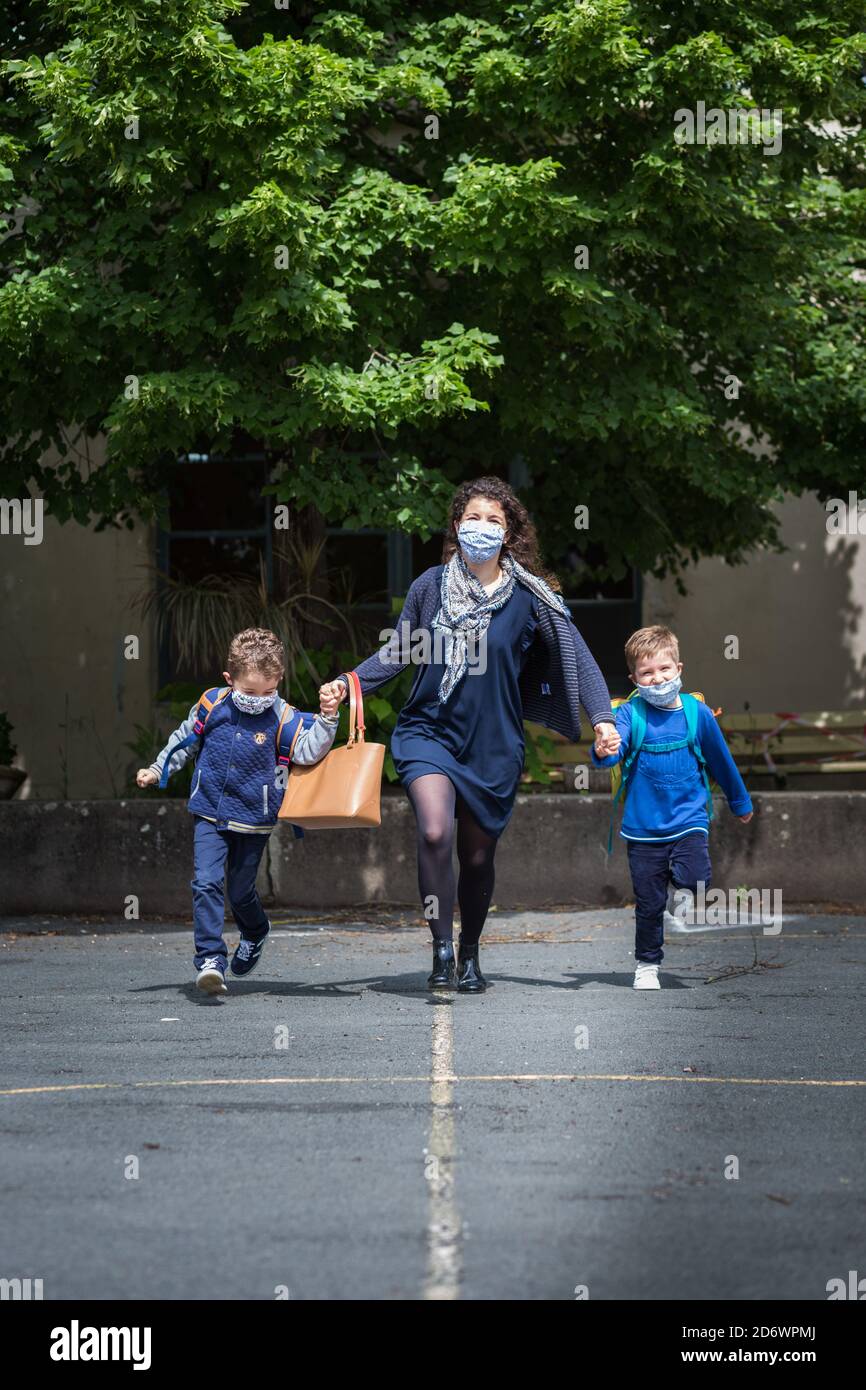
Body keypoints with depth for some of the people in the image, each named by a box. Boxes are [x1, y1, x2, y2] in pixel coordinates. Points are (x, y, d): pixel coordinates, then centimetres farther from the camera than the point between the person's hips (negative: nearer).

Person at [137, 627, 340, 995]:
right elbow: (185, 741, 13)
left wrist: (327, 719, -33)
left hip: (253, 821, -1)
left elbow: (308, 750, -20)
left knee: (240, 891, 12)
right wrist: (157, 771, 15)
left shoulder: (281, 717, -9)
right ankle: (210, 959, -17)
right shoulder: (211, 706, -3)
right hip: (210, 815, 1)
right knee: (206, 884, -14)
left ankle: (254, 935, 45)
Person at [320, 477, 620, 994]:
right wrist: (348, 683, -1)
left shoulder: (530, 594, -3)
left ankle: (469, 956, 30)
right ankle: (442, 949, -11)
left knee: (479, 855, 9)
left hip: (493, 745, 1)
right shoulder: (432, 585, 1)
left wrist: (603, 717, -15)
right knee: (435, 834, -23)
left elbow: (576, 654, -3)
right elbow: (399, 652, 12)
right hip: (430, 732, 0)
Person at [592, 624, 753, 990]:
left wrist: (740, 802, 25)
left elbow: (721, 761, 13)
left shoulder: (697, 713, 0)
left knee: (697, 878, -23)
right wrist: (604, 753, -47)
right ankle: (646, 966, 24)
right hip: (644, 826, -1)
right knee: (649, 904, 5)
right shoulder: (630, 714, -6)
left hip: (688, 820, 1)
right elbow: (614, 749, -22)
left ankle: (679, 886, 12)